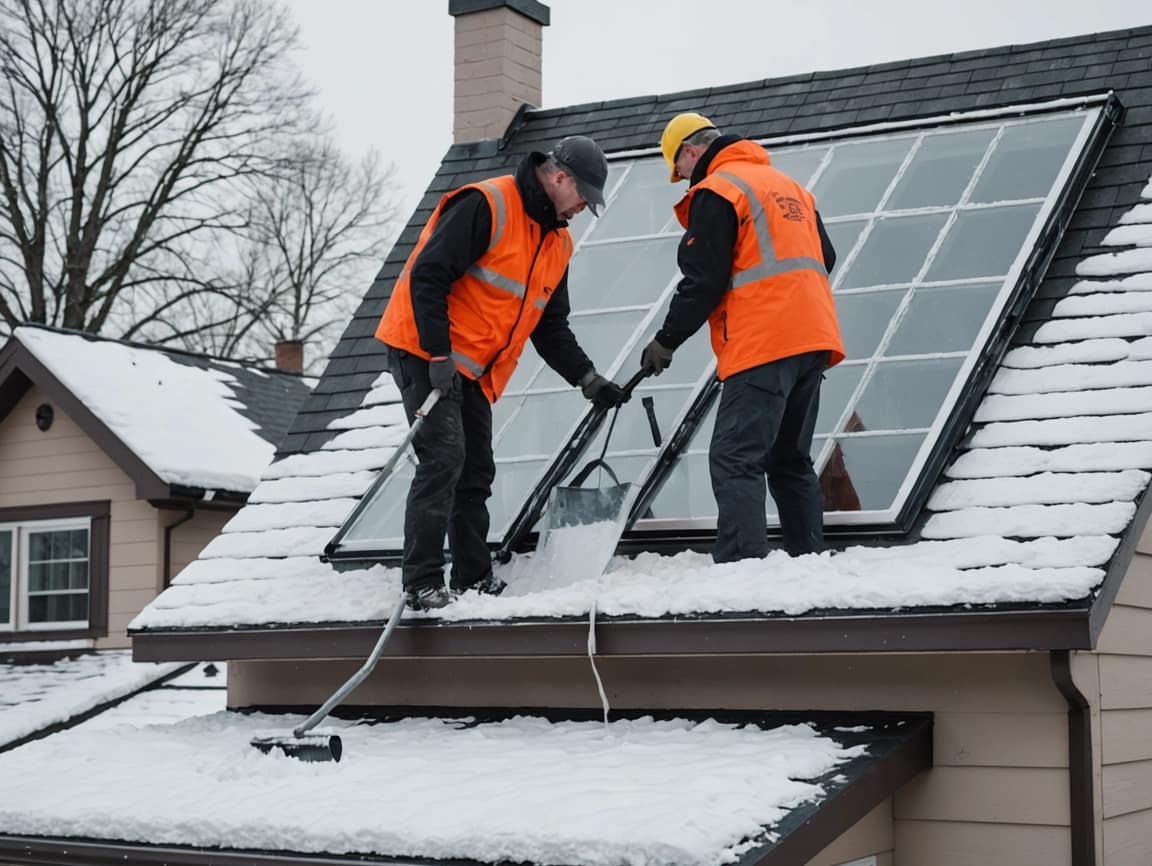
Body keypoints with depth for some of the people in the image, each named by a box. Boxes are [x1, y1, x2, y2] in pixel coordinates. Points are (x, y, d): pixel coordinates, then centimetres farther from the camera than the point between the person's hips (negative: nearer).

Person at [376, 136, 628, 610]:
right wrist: (439, 357, -24)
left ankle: (475, 580, 16)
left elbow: (551, 327, 17)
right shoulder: (485, 206, -17)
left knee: (475, 474, 9)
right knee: (443, 460, -16)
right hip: (424, 351, -9)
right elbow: (427, 276, -21)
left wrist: (587, 379, 7)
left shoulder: (557, 243, 11)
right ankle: (421, 584, -13)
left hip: (474, 371, 9)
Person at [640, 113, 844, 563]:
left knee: (736, 461, -12)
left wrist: (666, 341, -1)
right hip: (813, 338, 9)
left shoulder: (715, 192, -5)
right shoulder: (788, 185, 21)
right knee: (791, 461, 16)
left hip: (762, 345, -9)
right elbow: (824, 257, 24)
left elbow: (702, 281, -10)